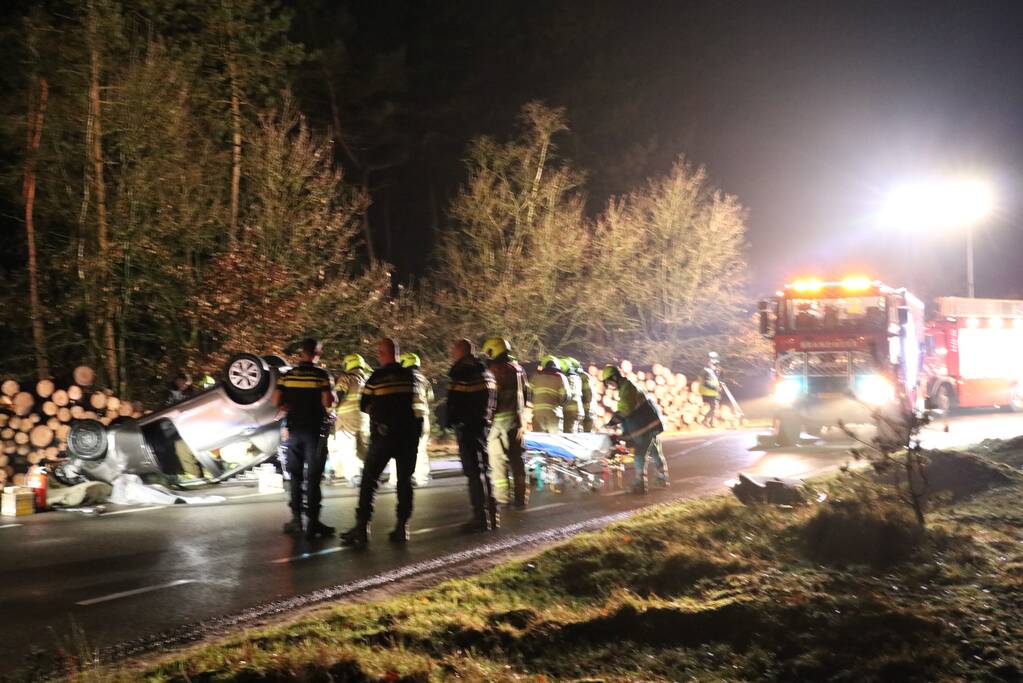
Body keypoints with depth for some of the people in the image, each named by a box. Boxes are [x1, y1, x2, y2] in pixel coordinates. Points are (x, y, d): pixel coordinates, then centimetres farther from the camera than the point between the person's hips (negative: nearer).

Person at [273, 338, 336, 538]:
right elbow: (328, 402, -18)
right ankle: (312, 522, -3)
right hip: (315, 429, -4)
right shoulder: (322, 375, -9)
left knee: (296, 476, 13)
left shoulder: (288, 375, 2)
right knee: (313, 477, -1)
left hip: (295, 428, 4)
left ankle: (296, 519, 14)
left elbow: (277, 402, -2)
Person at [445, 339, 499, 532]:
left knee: (474, 471, -7)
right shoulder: (486, 372, 15)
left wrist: (448, 422, -7)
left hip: (467, 427, -9)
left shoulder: (462, 372, -14)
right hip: (483, 425, 9)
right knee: (484, 469, 15)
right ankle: (492, 514, 18)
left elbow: (454, 401, -17)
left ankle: (481, 517, -8)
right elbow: (492, 401, 19)